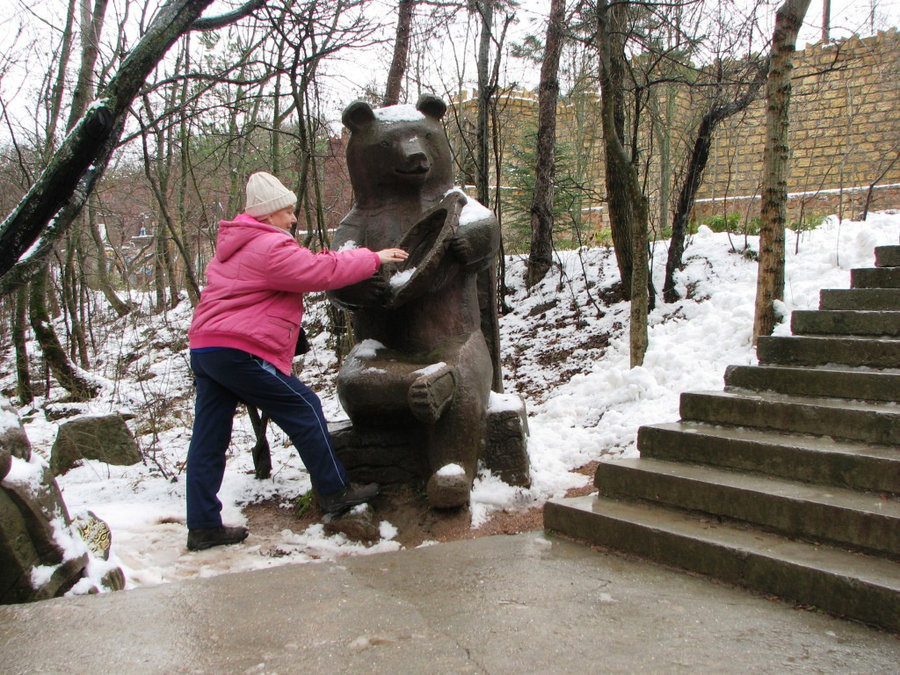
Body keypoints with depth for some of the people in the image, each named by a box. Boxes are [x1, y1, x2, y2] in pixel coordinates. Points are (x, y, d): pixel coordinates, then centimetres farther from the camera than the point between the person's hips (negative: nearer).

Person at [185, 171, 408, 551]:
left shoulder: (235, 245, 22)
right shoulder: (269, 247, -10)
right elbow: (323, 272, -10)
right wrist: (373, 259, 0)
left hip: (204, 348, 10)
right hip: (239, 351, -10)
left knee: (208, 440, 7)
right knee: (304, 409, 3)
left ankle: (203, 527, 11)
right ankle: (334, 492, 13)